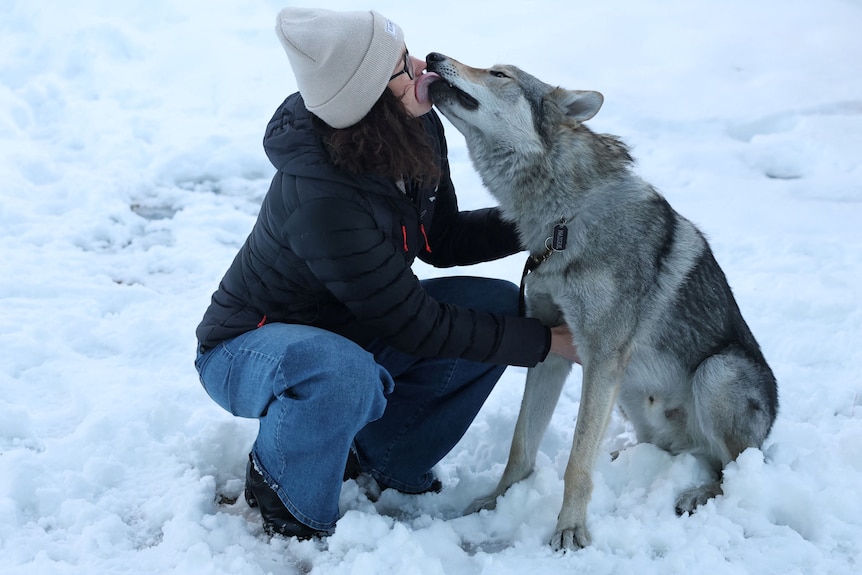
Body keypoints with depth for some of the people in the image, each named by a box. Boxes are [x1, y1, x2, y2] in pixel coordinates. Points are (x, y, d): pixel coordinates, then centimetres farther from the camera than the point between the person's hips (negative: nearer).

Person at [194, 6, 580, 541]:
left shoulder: (419, 130, -12)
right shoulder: (321, 200, -36)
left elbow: (444, 241, 4)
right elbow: (416, 326, -29)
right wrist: (546, 340, -22)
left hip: (345, 328, 8)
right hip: (246, 350, -8)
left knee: (503, 305, -7)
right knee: (345, 375, -42)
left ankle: (385, 456, 8)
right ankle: (279, 485, -8)